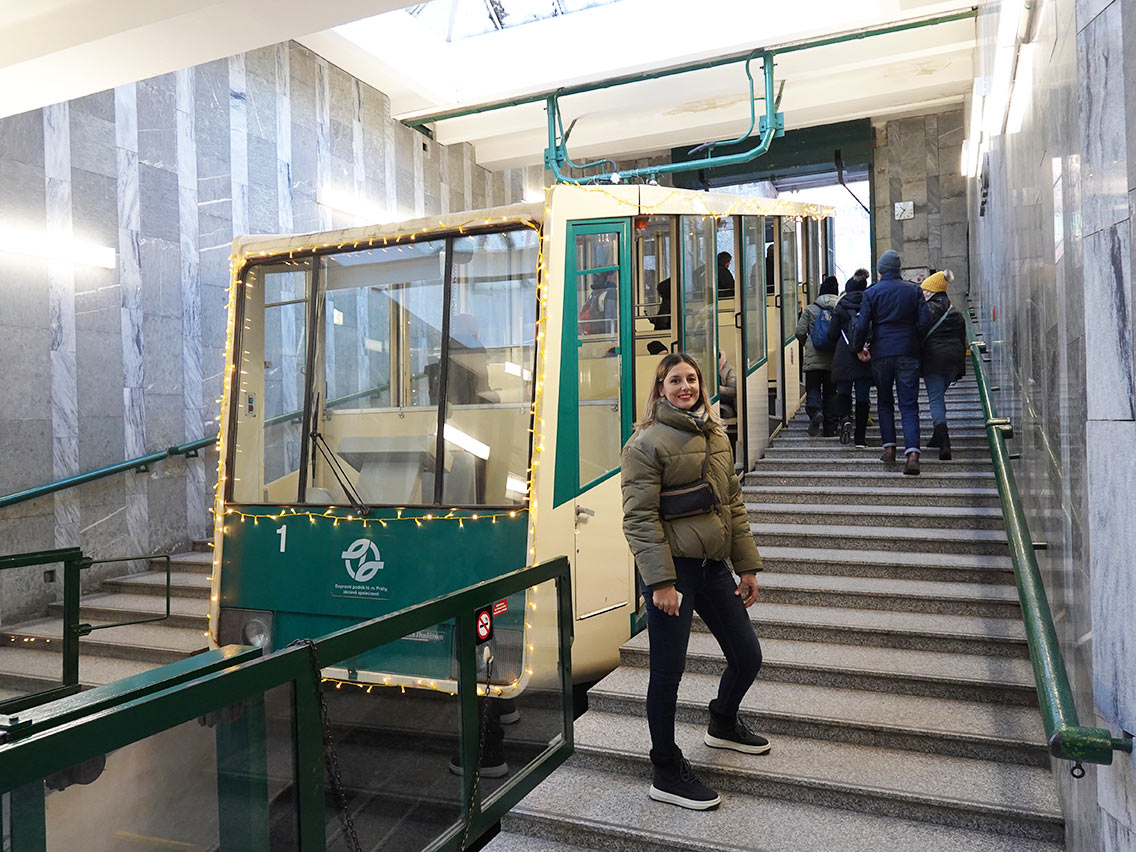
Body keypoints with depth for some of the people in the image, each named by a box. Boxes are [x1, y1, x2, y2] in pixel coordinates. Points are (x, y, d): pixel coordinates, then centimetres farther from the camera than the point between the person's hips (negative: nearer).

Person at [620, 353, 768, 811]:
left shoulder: (716, 437, 12)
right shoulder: (647, 442, -9)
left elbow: (733, 503, 15)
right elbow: (640, 518, -14)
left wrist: (747, 566, 11)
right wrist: (661, 582, -19)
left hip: (713, 565, 7)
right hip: (672, 568, -7)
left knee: (747, 656, 14)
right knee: (668, 670, 3)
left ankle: (723, 724, 45)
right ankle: (666, 772, 21)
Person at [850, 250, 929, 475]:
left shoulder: (872, 292, 0)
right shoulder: (913, 290, 5)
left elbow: (862, 324, -6)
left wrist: (859, 348, 7)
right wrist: (918, 348, 13)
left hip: (882, 353, -1)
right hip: (908, 353, 1)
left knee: (884, 402, 15)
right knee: (909, 405, -1)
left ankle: (889, 448, 10)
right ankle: (912, 453, -16)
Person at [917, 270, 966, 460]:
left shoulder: (928, 309, -6)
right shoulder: (956, 313, 17)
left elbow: (919, 334, -12)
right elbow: (962, 340, 19)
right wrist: (960, 368, 22)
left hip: (933, 359, -6)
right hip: (954, 359, 6)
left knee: (935, 399, -5)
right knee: (939, 396, 21)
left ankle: (944, 442, -18)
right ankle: (939, 437, 25)